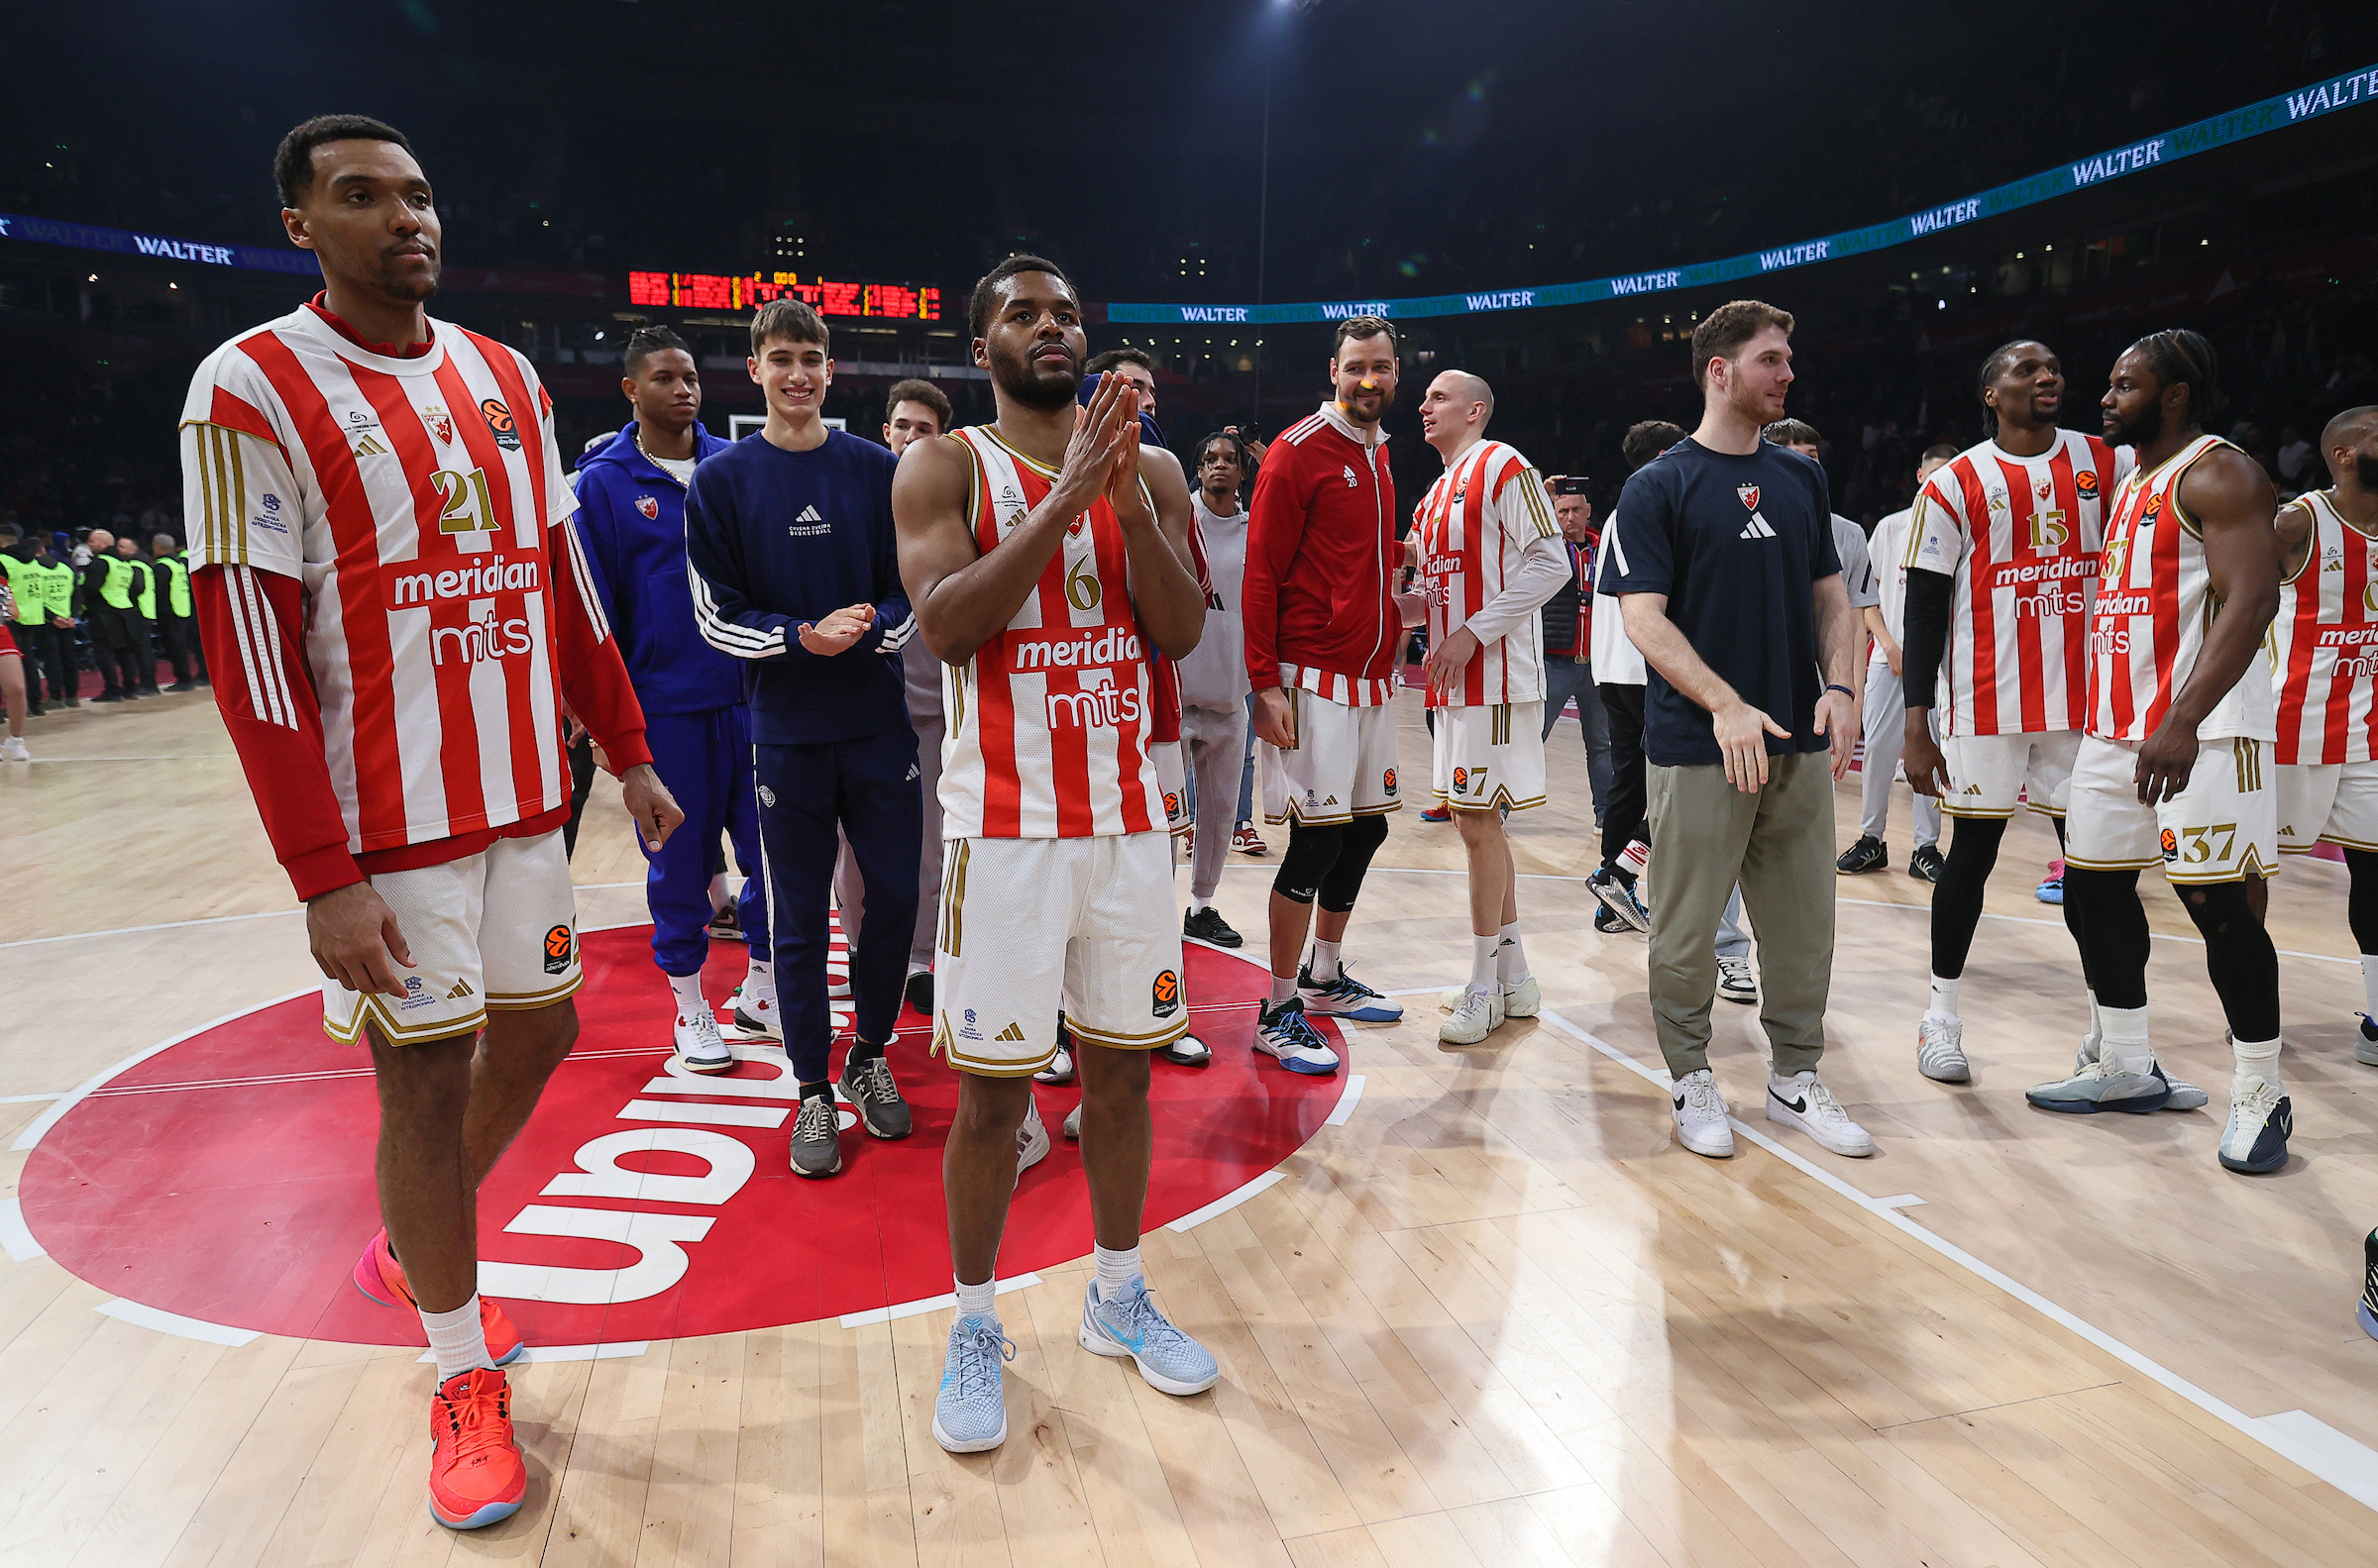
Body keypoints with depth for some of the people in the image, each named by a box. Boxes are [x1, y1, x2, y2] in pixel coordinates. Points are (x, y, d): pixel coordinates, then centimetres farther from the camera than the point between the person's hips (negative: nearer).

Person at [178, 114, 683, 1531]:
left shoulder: (508, 380, 9)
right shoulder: (253, 389, -10)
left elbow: (566, 585, 12)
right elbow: (249, 651, -14)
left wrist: (629, 755, 10)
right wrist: (323, 875, -18)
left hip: (526, 791, 6)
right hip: (386, 822, -6)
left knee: (535, 1030, 15)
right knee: (425, 1077, 2)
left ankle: (410, 1249, 42)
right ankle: (465, 1376, 22)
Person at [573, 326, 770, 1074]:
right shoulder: (602, 483, -1)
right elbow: (592, 609, 0)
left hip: (751, 695, 3)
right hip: (664, 707, -2)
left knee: (772, 847, 7)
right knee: (679, 862, 7)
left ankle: (761, 986, 26)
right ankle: (689, 1004, 25)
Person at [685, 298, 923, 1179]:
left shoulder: (877, 471, 4)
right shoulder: (721, 481, 1)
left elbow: (915, 592, 5)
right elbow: (716, 616, -1)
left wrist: (870, 628, -16)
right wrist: (802, 638, -18)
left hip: (878, 723, 2)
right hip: (785, 732, -1)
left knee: (896, 897, 6)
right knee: (799, 919, 5)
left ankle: (870, 1057, 28)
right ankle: (814, 1090, 20)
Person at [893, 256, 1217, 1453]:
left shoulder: (1146, 471, 9)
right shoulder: (945, 468, -1)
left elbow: (1181, 633, -1)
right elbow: (946, 626, -16)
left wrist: (1128, 500, -14)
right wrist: (1064, 496, -19)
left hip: (1128, 816, 4)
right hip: (1006, 823, -4)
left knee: (1122, 1066, 13)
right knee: (993, 1085, 2)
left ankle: (1118, 1296, 31)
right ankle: (974, 1325, 22)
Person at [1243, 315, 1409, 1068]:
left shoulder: (1379, 456, 16)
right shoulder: (1298, 452, -9)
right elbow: (1261, 575, -13)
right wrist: (1266, 685, -18)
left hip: (1372, 679, 8)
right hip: (1313, 679, -8)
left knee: (1364, 831, 14)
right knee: (1316, 841, -7)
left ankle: (1324, 977, 31)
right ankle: (1279, 1013, 5)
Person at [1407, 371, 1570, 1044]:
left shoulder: (1503, 466, -8)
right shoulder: (1437, 493, 19)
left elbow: (1552, 564, -17)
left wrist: (1474, 633, -20)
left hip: (1494, 674, -9)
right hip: (1456, 679, 9)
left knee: (1477, 819, -7)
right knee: (1479, 821, 12)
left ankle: (1484, 988, 4)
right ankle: (1514, 978, 22)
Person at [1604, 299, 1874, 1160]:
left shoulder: (1801, 477, 13)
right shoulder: (1657, 486, -4)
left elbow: (1830, 595, 16)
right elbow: (1645, 619, -11)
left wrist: (1839, 686, -2)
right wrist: (1727, 706, -21)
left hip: (1799, 742, 5)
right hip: (1696, 747, -5)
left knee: (1804, 923, 10)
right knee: (1687, 928, 3)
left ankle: (1796, 1078, 25)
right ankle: (1693, 1081, 19)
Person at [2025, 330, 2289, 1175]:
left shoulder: (2218, 474, -9)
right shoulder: (2129, 484, 18)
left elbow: (2251, 602, -20)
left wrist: (2184, 723, -30)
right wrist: (2094, 712, 21)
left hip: (2200, 727, -9)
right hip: (2115, 724, 9)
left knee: (2216, 903, -5)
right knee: (2092, 888, 11)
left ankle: (2260, 1095, 9)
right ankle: (2124, 1067, 24)